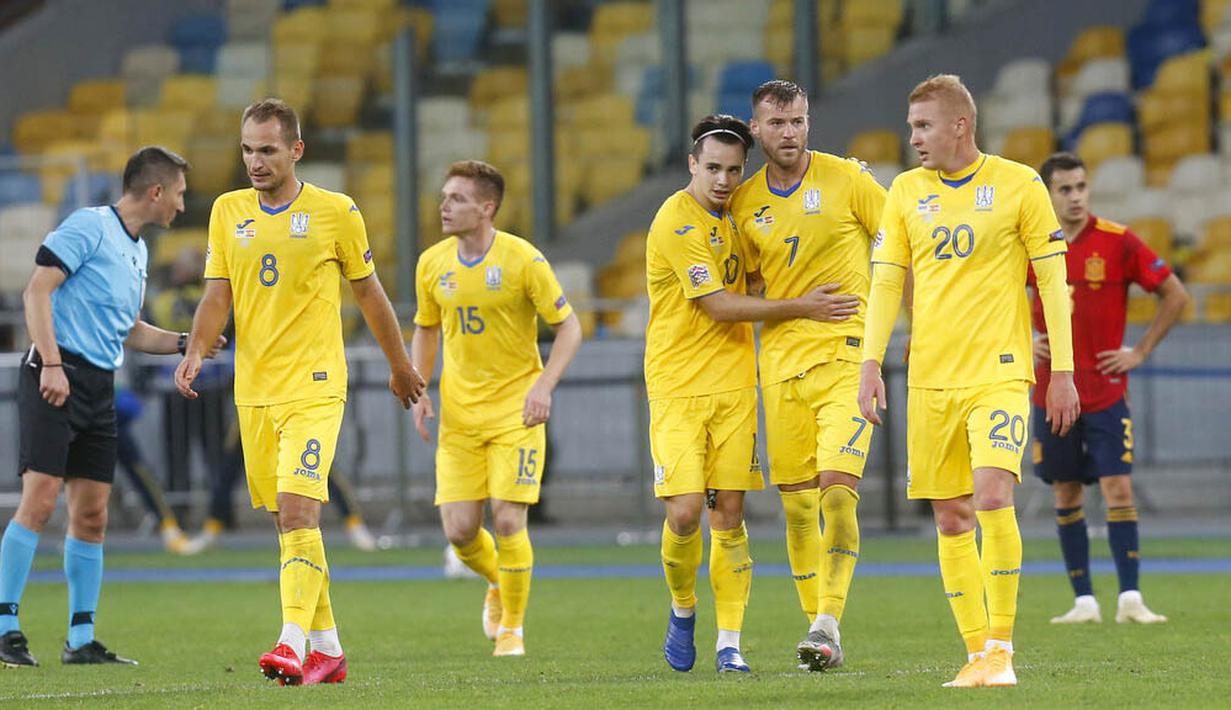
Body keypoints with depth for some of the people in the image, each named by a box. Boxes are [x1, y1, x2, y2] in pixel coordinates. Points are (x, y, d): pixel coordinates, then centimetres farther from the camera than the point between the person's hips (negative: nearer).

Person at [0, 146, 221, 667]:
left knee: (91, 514, 6)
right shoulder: (88, 227, -7)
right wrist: (51, 363, -21)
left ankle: (81, 640, 10)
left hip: (100, 389, 9)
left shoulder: (138, 250, 20)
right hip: (56, 378, -9)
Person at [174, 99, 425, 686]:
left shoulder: (336, 212, -2)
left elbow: (369, 293, 8)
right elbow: (217, 294, 6)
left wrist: (400, 366, 17)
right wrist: (196, 351, -12)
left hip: (313, 389, -5)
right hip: (253, 391, 5)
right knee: (289, 521, 10)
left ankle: (293, 645, -24)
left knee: (297, 513, -18)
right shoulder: (229, 211, 8)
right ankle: (327, 648, 19)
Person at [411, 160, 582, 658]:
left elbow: (569, 327, -6)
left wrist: (544, 385, -19)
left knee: (508, 520, -12)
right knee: (459, 529, -3)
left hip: (516, 409, -4)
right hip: (459, 412, 4)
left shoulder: (522, 259, -12)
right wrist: (419, 391, 4)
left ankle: (513, 627, 8)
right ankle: (497, 583, 31)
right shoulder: (432, 264, 1)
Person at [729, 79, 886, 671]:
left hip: (845, 356, -4)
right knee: (796, 504, 3)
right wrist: (804, 305, 4)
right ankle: (819, 628, 12)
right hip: (781, 361, 4)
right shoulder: (744, 203, 8)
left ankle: (828, 623, -18)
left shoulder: (846, 178, -2)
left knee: (837, 489, -17)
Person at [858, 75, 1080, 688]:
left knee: (992, 495, -20)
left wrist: (1062, 371, -3)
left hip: (999, 373, -4)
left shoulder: (1018, 185, -2)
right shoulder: (906, 192, 9)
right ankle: (977, 653, 12)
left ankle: (1001, 649, -12)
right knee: (950, 519, 4)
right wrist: (871, 365, -2)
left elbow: (1052, 279, 0)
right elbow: (885, 281, 8)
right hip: (929, 380, 4)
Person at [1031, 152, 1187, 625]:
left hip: (1107, 389, -3)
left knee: (1118, 488, -11)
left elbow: (1175, 296, 0)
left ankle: (1130, 600, -12)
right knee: (1066, 495, 4)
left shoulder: (1118, 242, -6)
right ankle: (1084, 602, 9)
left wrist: (1141, 351, -4)